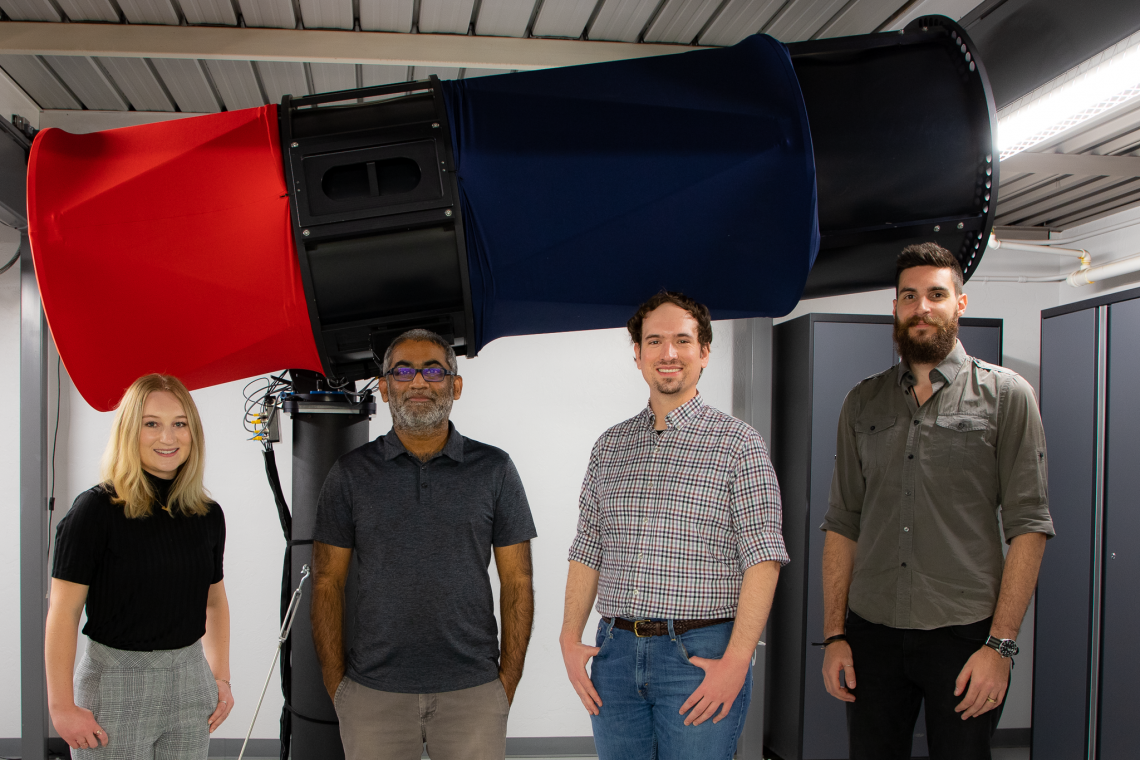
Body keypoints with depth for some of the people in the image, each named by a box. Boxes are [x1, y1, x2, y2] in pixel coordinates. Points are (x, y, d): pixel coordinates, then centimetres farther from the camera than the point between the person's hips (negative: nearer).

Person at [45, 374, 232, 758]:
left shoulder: (208, 515, 4)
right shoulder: (96, 510, -10)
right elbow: (63, 613, -12)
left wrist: (221, 677, 10)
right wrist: (62, 707, -13)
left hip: (190, 679, 5)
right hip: (115, 684, -4)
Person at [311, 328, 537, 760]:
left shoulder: (494, 469, 3)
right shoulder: (350, 473, 4)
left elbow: (517, 582, 4)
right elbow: (327, 583, 5)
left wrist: (509, 680, -1)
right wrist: (335, 685, -1)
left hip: (472, 691, 0)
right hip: (373, 692, 0)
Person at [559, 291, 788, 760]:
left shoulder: (737, 444, -2)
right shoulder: (610, 446, 11)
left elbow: (763, 559, -9)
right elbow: (587, 552, 13)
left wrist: (736, 660, -16)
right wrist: (570, 638, 3)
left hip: (702, 654, -4)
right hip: (616, 651, 4)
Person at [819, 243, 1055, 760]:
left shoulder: (1006, 395, 1)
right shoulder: (862, 403, 11)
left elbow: (1028, 524, -4)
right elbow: (842, 524, 10)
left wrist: (1000, 644, -11)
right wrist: (834, 634, 3)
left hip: (964, 637, -3)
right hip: (872, 635, 3)